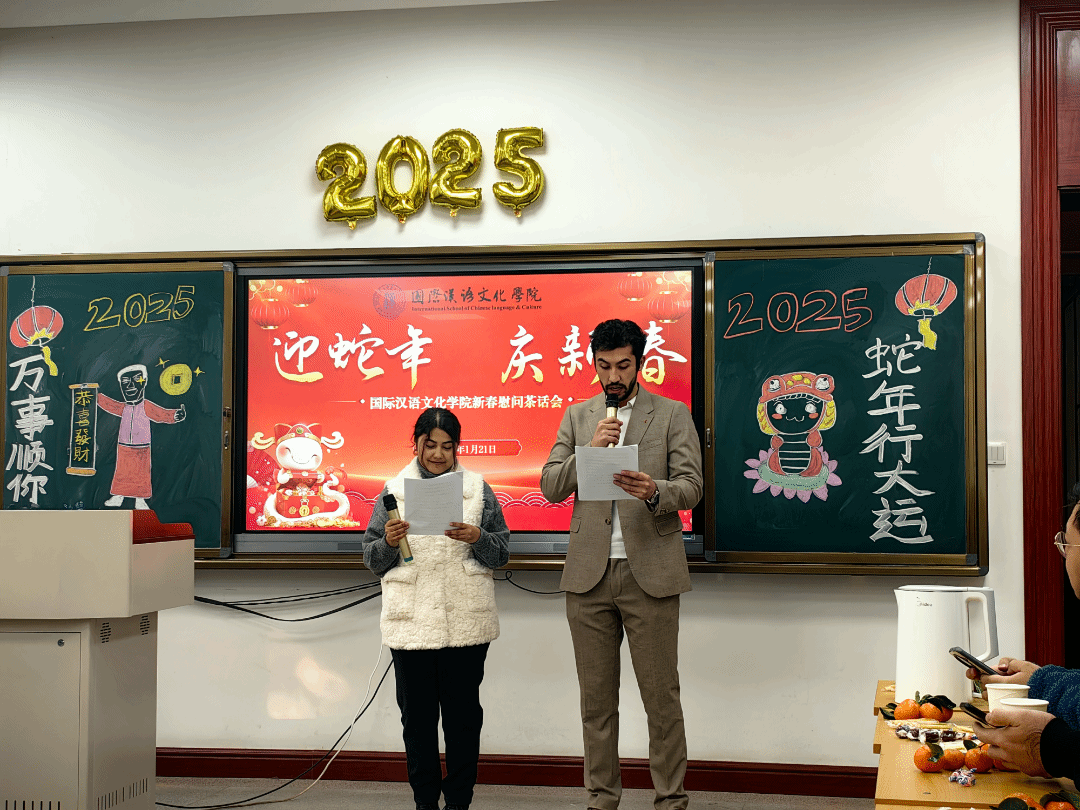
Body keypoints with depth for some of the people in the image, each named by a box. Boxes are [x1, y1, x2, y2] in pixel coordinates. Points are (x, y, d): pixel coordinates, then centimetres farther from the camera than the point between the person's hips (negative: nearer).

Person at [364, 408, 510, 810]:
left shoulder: (478, 489, 9)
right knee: (417, 714, 4)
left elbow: (502, 553, 8)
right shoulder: (394, 491, 9)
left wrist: (478, 538, -11)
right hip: (411, 622, 0)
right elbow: (372, 559, 10)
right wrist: (389, 542, -11)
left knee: (463, 713, 3)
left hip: (465, 622, 0)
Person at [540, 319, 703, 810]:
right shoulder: (577, 417, 13)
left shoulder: (672, 415, 5)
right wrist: (590, 450, -12)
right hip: (588, 573, 3)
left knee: (661, 696, 0)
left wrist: (654, 491, -25)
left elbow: (691, 487, -3)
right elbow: (550, 487, 5)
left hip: (650, 573, -3)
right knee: (596, 697, 9)